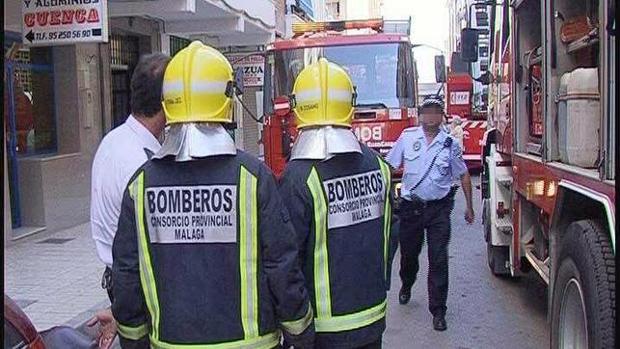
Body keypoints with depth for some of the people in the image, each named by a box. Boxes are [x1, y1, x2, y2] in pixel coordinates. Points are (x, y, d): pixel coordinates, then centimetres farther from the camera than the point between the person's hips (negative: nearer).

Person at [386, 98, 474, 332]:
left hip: (439, 209, -1)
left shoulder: (450, 143, 0)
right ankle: (406, 286, 47)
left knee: (438, 260, -3)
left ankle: (438, 311, 5)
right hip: (411, 206, 1)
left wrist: (469, 207, 10)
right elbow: (390, 166, 3)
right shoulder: (408, 137, 0)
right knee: (409, 253, 16)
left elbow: (463, 175, 10)